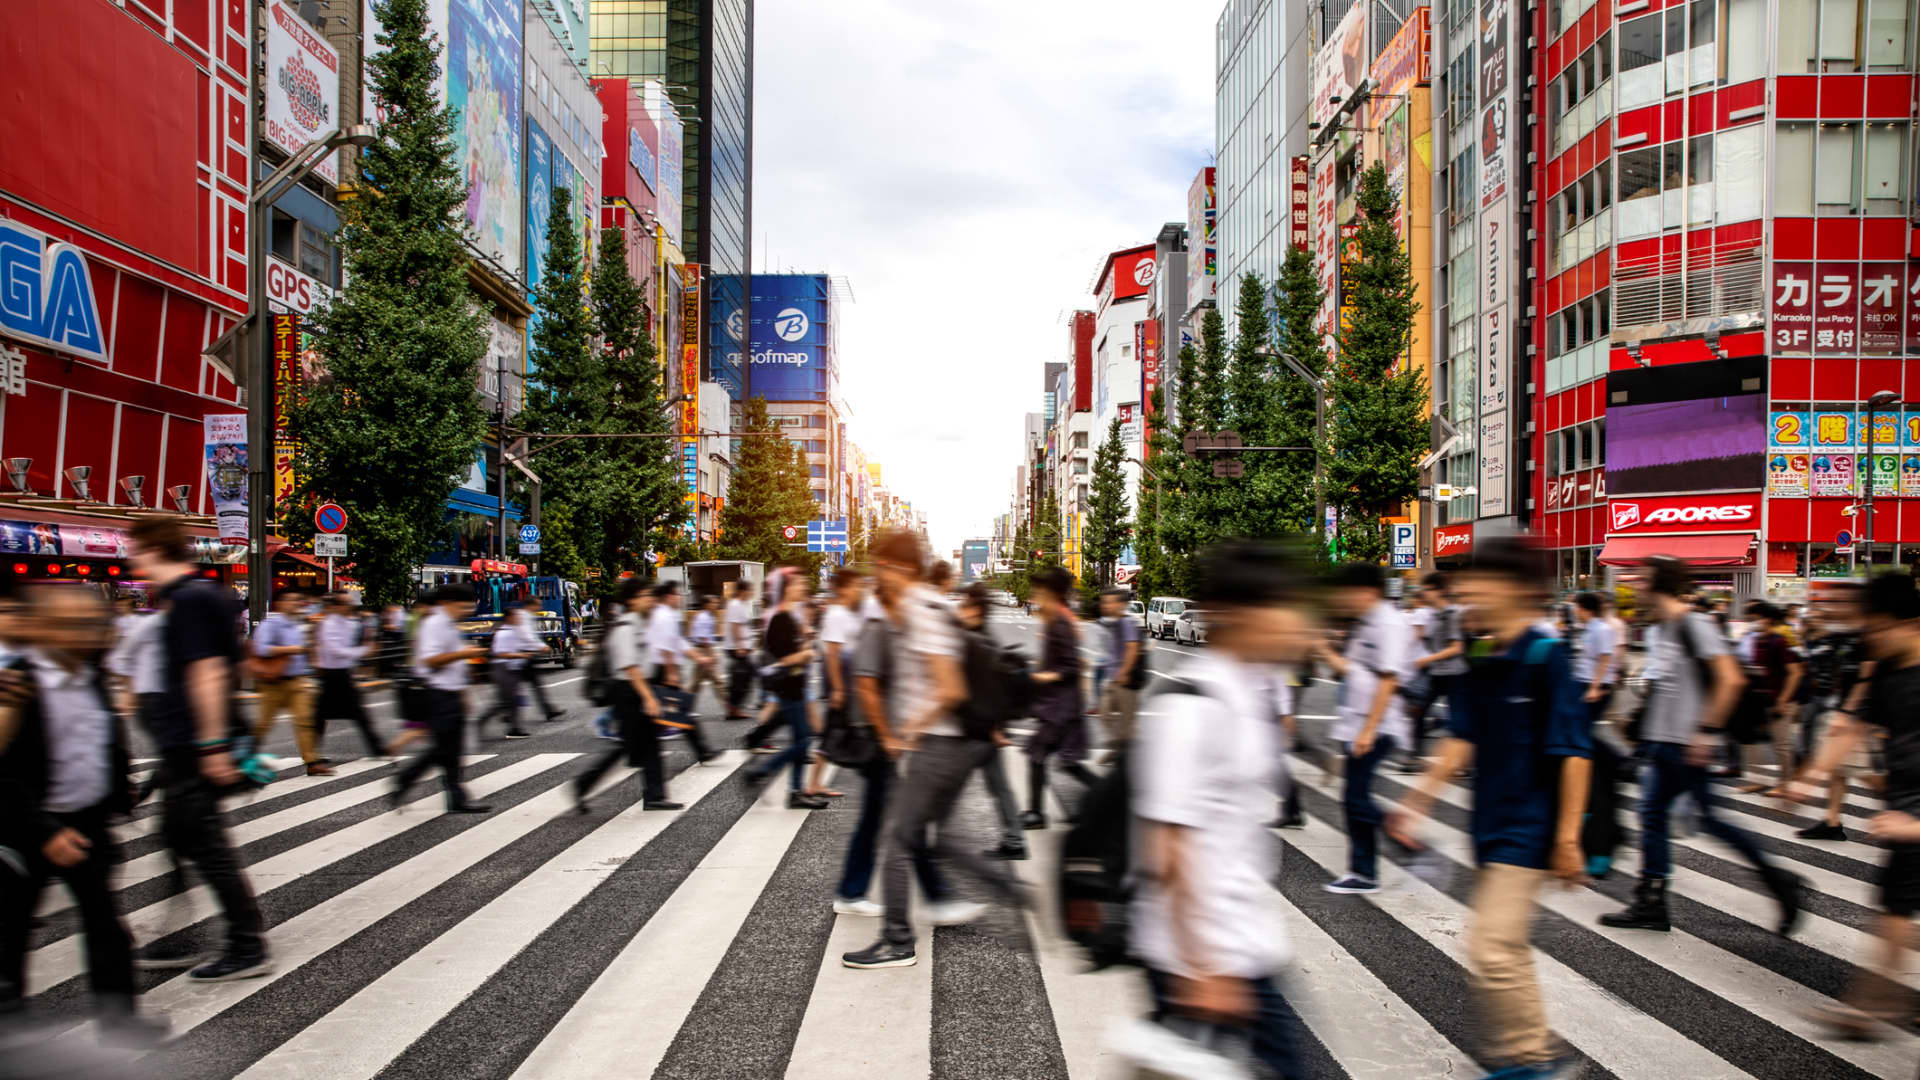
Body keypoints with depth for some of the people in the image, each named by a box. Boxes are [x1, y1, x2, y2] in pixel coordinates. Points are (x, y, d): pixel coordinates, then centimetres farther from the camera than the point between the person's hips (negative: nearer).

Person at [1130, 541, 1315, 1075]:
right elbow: (1170, 850, -22)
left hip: (1245, 949, 9)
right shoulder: (1189, 707, -21)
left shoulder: (1252, 694, 6)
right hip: (1198, 960, -8)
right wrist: (1204, 972, -20)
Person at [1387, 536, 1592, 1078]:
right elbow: (1461, 740, 7)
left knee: (1492, 949, -9)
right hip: (1491, 827, 8)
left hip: (1528, 830, -8)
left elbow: (1574, 752, -16)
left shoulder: (1546, 657, -16)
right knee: (1506, 950, 17)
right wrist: (1417, 802, 4)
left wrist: (1568, 836, -16)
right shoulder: (1481, 663, 6)